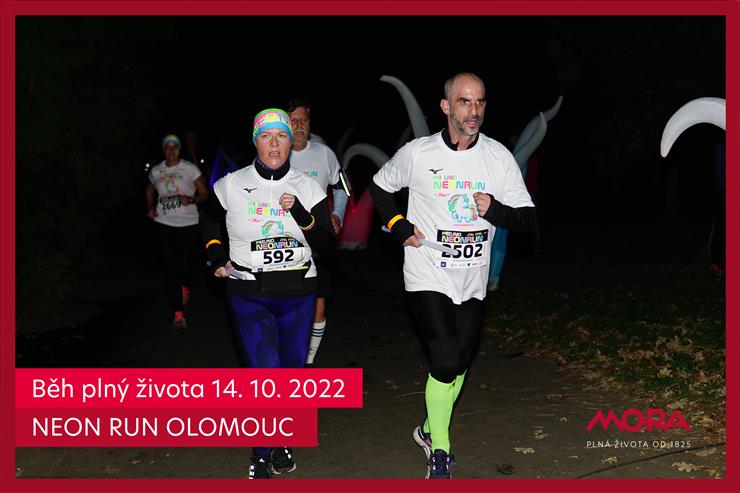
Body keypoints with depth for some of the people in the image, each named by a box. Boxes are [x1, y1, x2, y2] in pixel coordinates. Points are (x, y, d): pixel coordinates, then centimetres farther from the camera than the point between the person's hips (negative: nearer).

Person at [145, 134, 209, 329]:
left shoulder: (190, 169, -1)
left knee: (187, 264, 3)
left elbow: (204, 194, 1)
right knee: (170, 269, -5)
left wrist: (191, 200, -19)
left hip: (188, 223, -1)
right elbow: (150, 190, 28)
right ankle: (178, 315, -4)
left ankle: (185, 286, 43)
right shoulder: (156, 171, 8)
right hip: (163, 224, 2)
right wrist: (149, 208, 11)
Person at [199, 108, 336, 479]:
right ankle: (261, 455, 4)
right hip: (249, 295, -2)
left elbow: (327, 245, -4)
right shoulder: (232, 185, -3)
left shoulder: (307, 188, 0)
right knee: (265, 374, -14)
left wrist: (303, 216, -18)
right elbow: (208, 218, 18)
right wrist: (217, 256, 8)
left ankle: (282, 442, 34)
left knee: (292, 372, 10)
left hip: (298, 295, 2)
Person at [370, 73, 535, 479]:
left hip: (472, 281, 4)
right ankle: (439, 453, 5)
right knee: (446, 358, -14)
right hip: (428, 276, -3)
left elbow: (527, 217, -1)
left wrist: (495, 211, -22)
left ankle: (430, 430, 38)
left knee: (459, 363, 13)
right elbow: (379, 187, 10)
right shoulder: (417, 153, -8)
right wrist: (399, 228, -4)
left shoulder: (499, 157, -4)